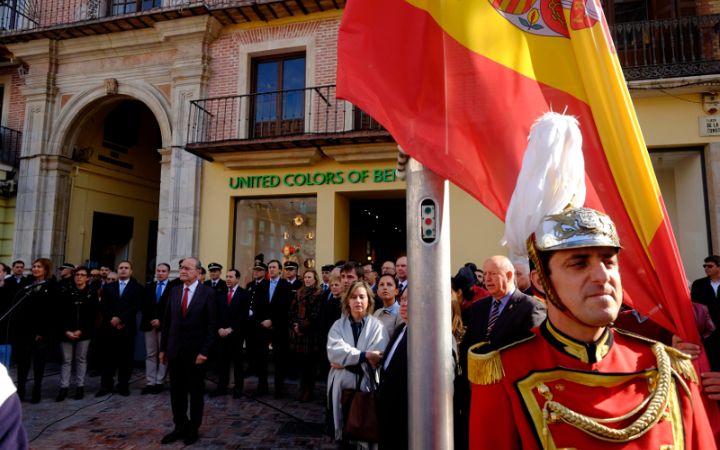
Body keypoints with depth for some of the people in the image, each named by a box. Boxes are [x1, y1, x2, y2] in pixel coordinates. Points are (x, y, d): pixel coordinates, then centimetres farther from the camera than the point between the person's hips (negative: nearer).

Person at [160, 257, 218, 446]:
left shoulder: (208, 293, -11)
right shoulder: (174, 291, 5)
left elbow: (212, 326, -12)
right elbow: (167, 321, 8)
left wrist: (204, 352, -16)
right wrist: (163, 348, 7)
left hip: (195, 352, -4)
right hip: (175, 350, 4)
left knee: (196, 393, 11)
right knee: (176, 392, 12)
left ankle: (193, 429, 26)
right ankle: (180, 427, 28)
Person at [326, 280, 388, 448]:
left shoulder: (377, 327, -1)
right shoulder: (338, 325, 6)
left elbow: (376, 360, -13)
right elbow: (334, 352, -11)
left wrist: (344, 361, -12)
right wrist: (363, 355, -21)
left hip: (366, 384, -2)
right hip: (341, 384, 2)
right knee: (342, 430, 11)